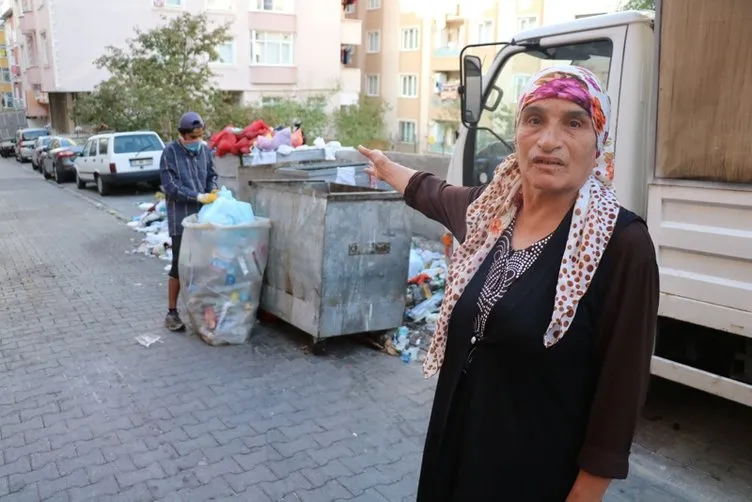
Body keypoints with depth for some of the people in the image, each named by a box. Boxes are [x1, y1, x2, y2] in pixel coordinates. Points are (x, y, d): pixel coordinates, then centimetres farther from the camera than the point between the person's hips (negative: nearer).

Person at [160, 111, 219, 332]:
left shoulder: (205, 150, 7)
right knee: (180, 263, -1)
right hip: (181, 218, -5)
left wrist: (213, 191, -6)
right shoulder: (170, 152, -7)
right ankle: (172, 312, 11)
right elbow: (170, 186, -13)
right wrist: (198, 197, -19)